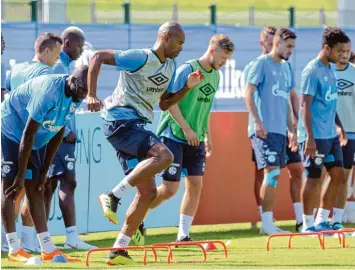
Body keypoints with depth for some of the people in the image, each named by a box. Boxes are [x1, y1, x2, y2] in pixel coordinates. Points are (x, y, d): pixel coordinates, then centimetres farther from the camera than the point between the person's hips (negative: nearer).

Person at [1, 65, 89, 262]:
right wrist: (21, 176, -25)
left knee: (36, 191, 5)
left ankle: (47, 249, 3)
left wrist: (44, 171, 4)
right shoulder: (49, 92, -32)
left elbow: (57, 134, 3)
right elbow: (28, 134, -29)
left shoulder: (76, 97, -7)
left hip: (37, 140, 8)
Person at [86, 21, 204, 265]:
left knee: (148, 191, 5)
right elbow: (98, 57, -13)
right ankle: (113, 196, -24)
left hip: (137, 126, 10)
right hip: (121, 121, -9)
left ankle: (119, 250, 8)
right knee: (164, 156, -30)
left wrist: (187, 87, 9)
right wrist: (92, 95, -19)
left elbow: (164, 104, 25)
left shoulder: (171, 68, 16)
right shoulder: (142, 58, -12)